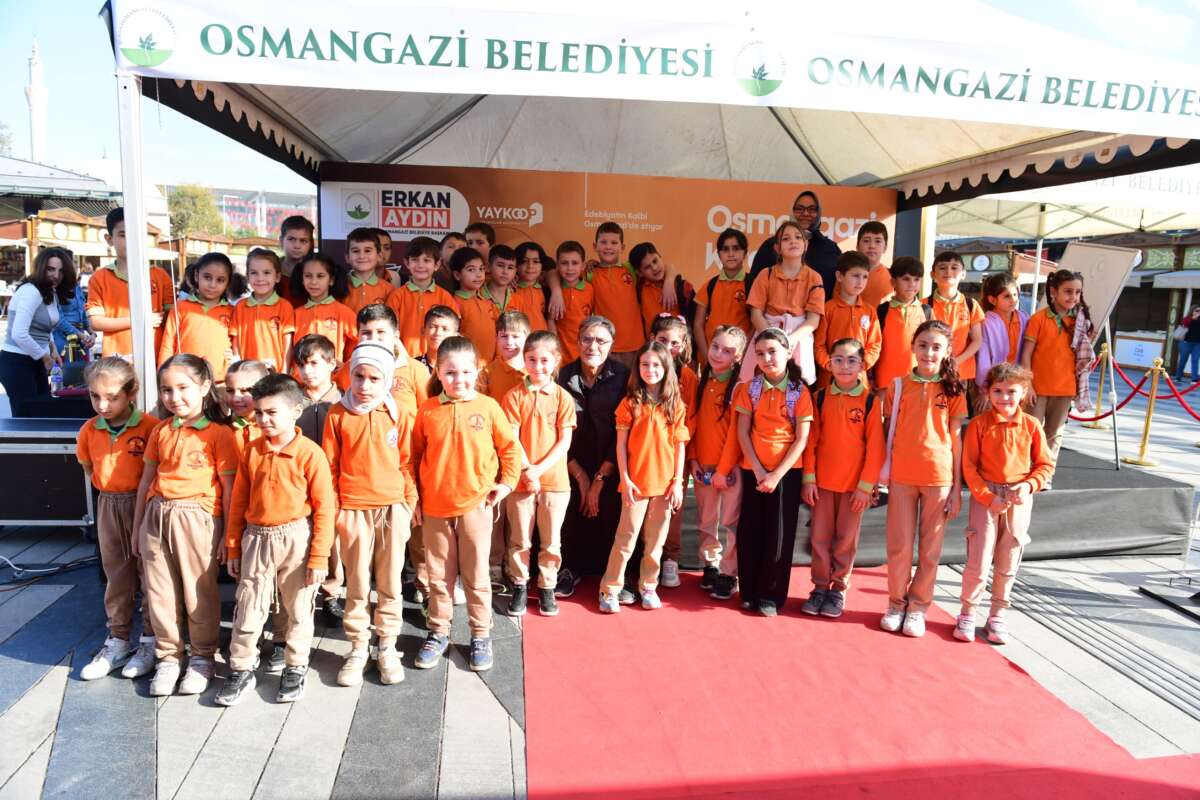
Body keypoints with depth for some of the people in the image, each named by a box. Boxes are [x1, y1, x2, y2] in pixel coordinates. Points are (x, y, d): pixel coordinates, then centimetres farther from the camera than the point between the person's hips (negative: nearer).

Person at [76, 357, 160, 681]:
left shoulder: (150, 426, -17)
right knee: (116, 575, 15)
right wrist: (108, 490, 8)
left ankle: (151, 641, 18)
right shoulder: (89, 430, 0)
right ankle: (118, 641, 27)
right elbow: (88, 467, 16)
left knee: (150, 573, 5)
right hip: (108, 506, 5)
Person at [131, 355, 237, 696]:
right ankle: (168, 656, 28)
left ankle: (202, 656, 24)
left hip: (197, 518, -5)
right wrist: (137, 526, 16)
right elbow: (147, 479, 16)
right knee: (160, 593, 12)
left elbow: (229, 486, -6)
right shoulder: (160, 431, 10)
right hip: (156, 516, 5)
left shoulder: (219, 433, -7)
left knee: (200, 594, 7)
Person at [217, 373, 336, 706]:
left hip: (297, 539, -3)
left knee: (298, 609, 10)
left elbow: (324, 507, -11)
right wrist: (233, 549, 10)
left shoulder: (310, 453, -12)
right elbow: (238, 503, 9)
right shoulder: (252, 452, 2)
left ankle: (296, 669, 28)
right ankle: (241, 670, 26)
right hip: (256, 539, 3)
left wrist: (319, 556, -10)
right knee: (248, 609, 9)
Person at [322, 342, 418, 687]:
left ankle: (387, 647, 24)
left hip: (392, 508, 0)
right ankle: (357, 648, 24)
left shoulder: (399, 413, -3)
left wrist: (410, 502, 3)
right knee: (357, 584, 10)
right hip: (353, 510, 0)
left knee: (390, 582, 10)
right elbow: (330, 465, 2)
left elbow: (407, 462, 3)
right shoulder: (338, 414, -2)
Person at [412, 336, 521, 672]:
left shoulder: (488, 407, -5)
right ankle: (438, 633, 30)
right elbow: (415, 455, 7)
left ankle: (481, 635, 24)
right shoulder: (427, 410, -2)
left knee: (476, 575, 9)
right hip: (434, 506, 2)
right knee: (438, 575, 14)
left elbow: (510, 447, 3)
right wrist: (414, 496, 6)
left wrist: (507, 482, -5)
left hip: (476, 505, -1)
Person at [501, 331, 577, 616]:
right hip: (520, 479, 0)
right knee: (519, 539, 10)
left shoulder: (563, 397, -1)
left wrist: (539, 469, -13)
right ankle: (519, 586, 26)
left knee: (551, 540, 10)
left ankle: (547, 587, 26)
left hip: (555, 479, 1)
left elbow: (565, 441, -4)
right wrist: (527, 470, -16)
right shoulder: (514, 395, -3)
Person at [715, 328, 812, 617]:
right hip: (752, 470, 2)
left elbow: (802, 439, -7)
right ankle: (749, 592, 20)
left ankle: (771, 595, 16)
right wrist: (758, 469, -9)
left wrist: (777, 474, -14)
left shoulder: (799, 392, -4)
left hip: (786, 472, -2)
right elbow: (742, 433, 0)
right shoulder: (750, 388, 2)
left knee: (779, 535, 2)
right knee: (750, 532, 6)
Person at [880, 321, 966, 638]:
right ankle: (896, 603, 23)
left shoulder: (953, 390, 2)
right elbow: (888, 433, 7)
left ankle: (918, 607, 22)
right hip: (901, 476, 1)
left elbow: (955, 439, 3)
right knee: (899, 545, 6)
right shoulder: (898, 386, 4)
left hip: (939, 477, 0)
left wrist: (957, 487, 0)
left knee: (930, 548, 7)